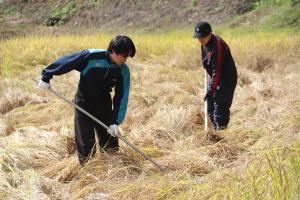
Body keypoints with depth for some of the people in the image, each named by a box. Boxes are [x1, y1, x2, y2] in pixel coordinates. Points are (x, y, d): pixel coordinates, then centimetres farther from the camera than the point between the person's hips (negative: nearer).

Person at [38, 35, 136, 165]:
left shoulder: (123, 70, -12)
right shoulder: (91, 56, -24)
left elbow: (122, 97, -9)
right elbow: (66, 62, -15)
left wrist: (115, 121, -16)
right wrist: (46, 77, -7)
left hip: (104, 105, 3)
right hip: (84, 103, -3)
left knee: (111, 145, 5)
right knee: (86, 145, -2)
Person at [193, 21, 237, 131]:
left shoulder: (217, 47, -31)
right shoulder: (205, 41, -3)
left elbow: (217, 71, -30)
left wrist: (211, 90, -30)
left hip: (227, 78, -9)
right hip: (215, 77, 9)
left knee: (221, 107, -13)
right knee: (210, 106, 11)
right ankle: (216, 130, 20)